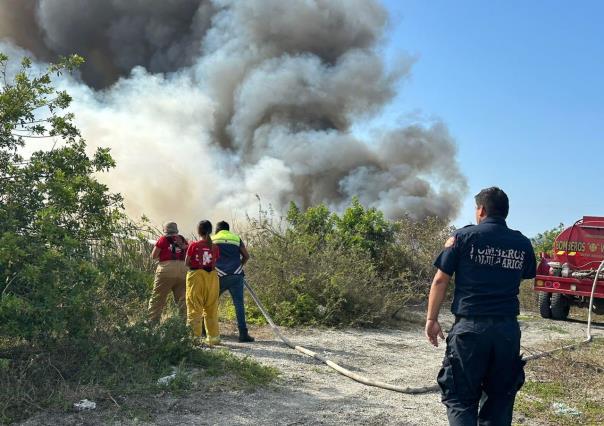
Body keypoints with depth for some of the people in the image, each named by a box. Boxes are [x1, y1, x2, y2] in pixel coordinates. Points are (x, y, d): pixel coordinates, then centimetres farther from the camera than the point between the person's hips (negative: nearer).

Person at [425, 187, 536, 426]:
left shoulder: (464, 237, -3)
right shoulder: (522, 243, 6)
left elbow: (440, 280, -4)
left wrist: (431, 319, 3)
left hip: (470, 327, -3)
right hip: (508, 328, 4)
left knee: (460, 397, 2)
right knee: (499, 398, 15)